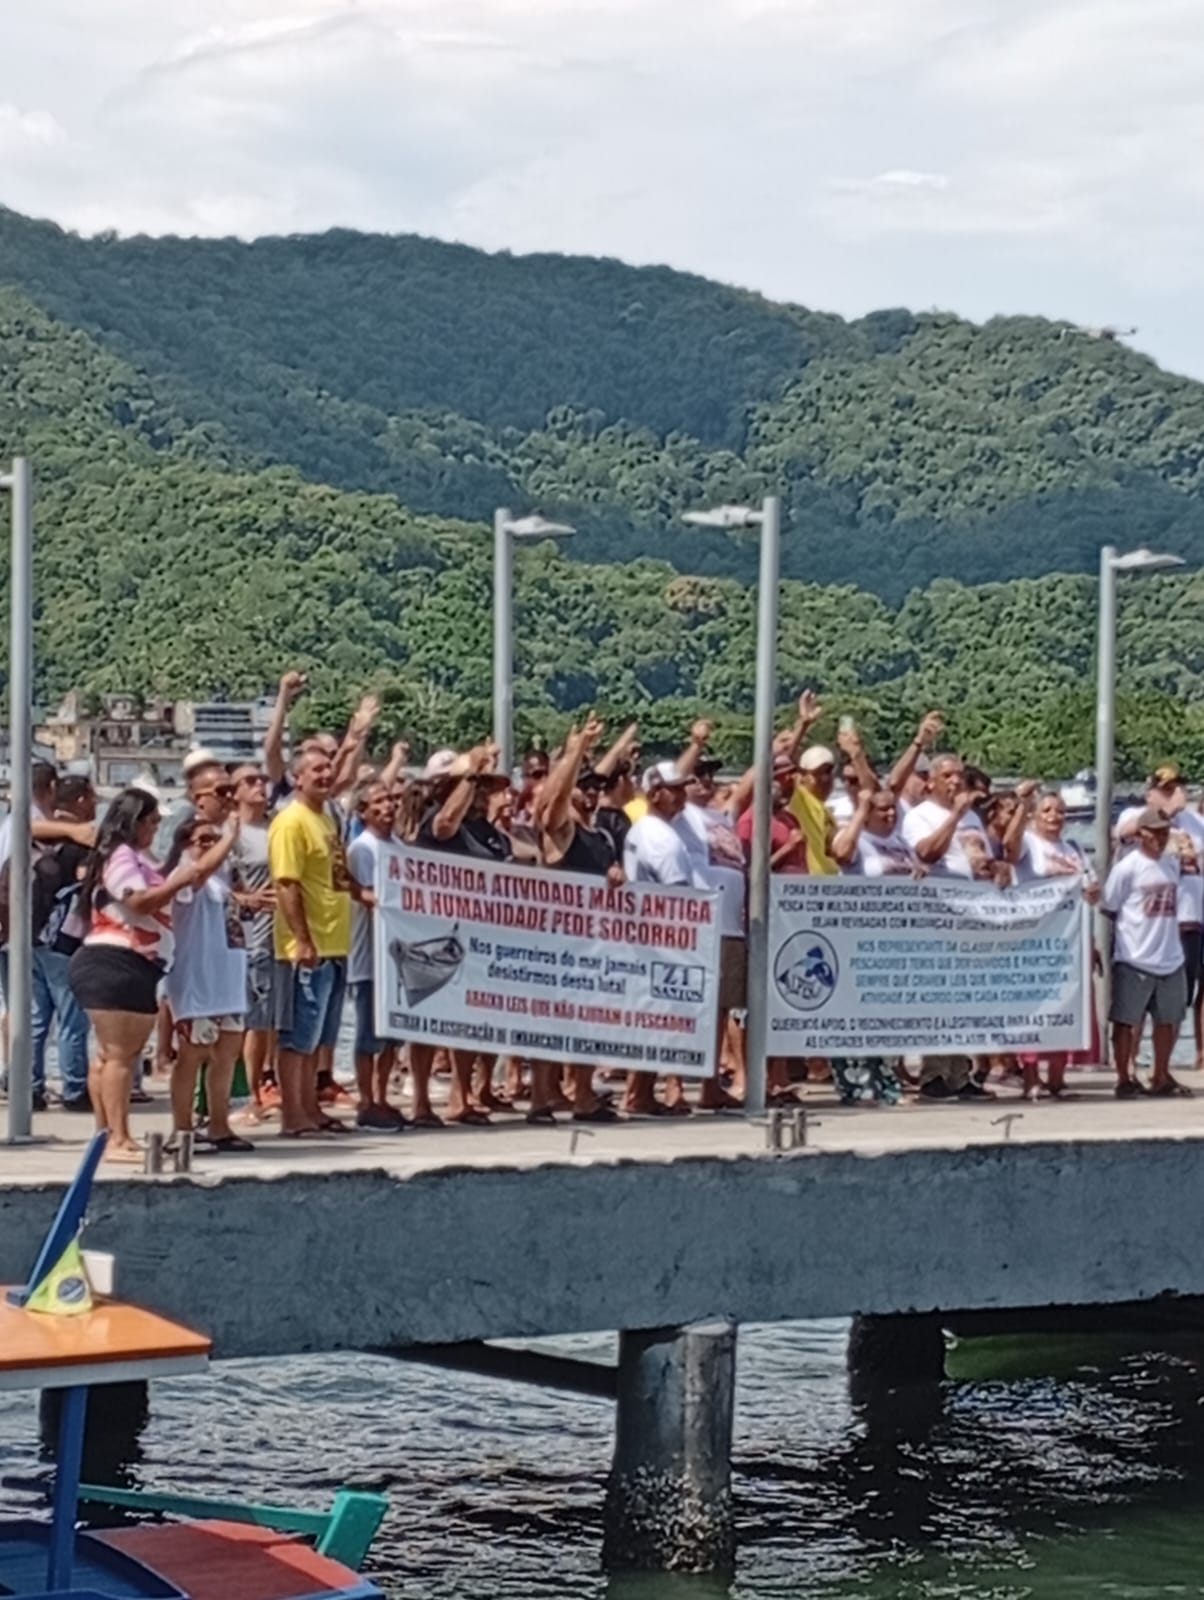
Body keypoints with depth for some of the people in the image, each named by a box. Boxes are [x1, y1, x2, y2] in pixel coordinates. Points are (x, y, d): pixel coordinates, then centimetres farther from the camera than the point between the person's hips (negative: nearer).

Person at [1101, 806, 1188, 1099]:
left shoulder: (1172, 863, 7)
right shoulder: (1127, 867, -11)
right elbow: (1108, 909, -6)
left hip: (1170, 959, 6)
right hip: (1134, 959, -6)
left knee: (1168, 1019, 14)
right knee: (1126, 1020, 2)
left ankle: (1161, 1077, 27)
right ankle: (1125, 1079, 10)